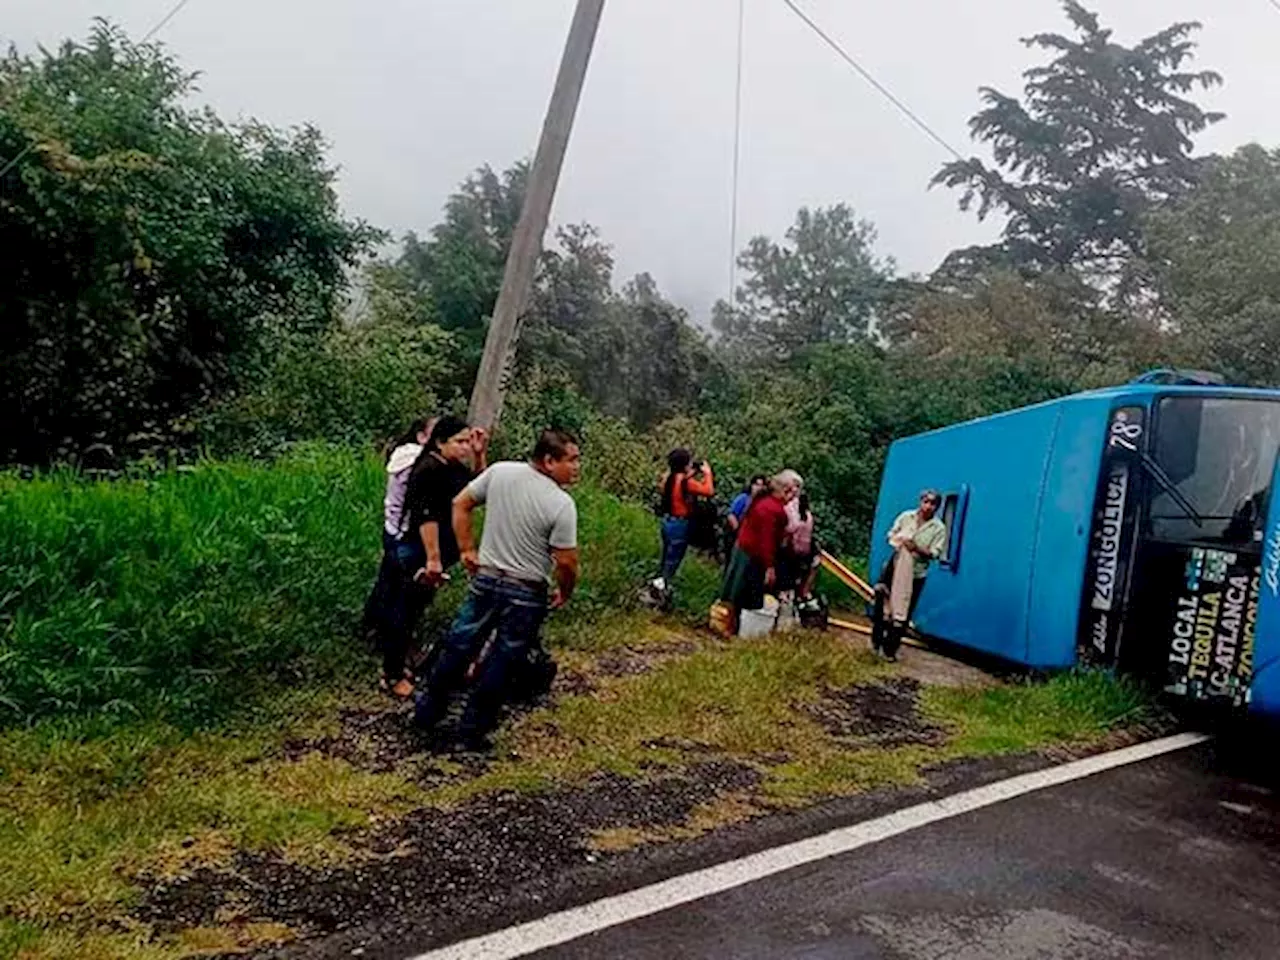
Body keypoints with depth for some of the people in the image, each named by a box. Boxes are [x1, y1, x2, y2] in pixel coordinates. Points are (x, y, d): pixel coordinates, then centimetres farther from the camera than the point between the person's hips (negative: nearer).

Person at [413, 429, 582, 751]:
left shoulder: (500, 471, -5)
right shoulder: (562, 504, -19)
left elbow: (460, 504, 3)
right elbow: (566, 562, -17)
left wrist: (467, 549, 10)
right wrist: (564, 592, 1)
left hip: (485, 579, 5)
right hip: (526, 593, -4)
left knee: (458, 647, 18)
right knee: (501, 664, 9)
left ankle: (427, 713, 30)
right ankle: (472, 732, 19)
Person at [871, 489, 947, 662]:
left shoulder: (939, 528, -6)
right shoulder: (906, 516, 0)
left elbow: (934, 554, -10)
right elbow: (891, 535, 8)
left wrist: (917, 548, -24)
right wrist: (898, 541, -13)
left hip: (916, 575, -2)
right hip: (895, 567, 2)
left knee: (903, 614, 3)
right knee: (883, 605, 7)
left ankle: (890, 649, 15)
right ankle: (876, 641, 26)